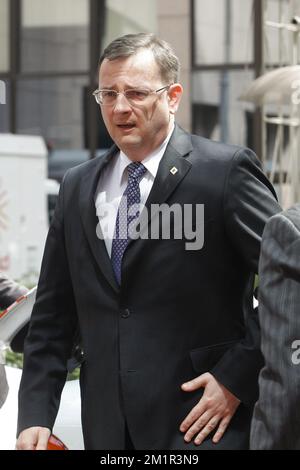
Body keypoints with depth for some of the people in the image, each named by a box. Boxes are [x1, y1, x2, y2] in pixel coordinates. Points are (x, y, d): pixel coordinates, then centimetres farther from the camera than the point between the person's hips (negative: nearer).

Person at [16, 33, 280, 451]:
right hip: (107, 428, 5)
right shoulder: (77, 187, 11)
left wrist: (237, 378, -11)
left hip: (200, 427, -5)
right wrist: (35, 416, 4)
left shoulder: (227, 170, -5)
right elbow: (52, 317, 12)